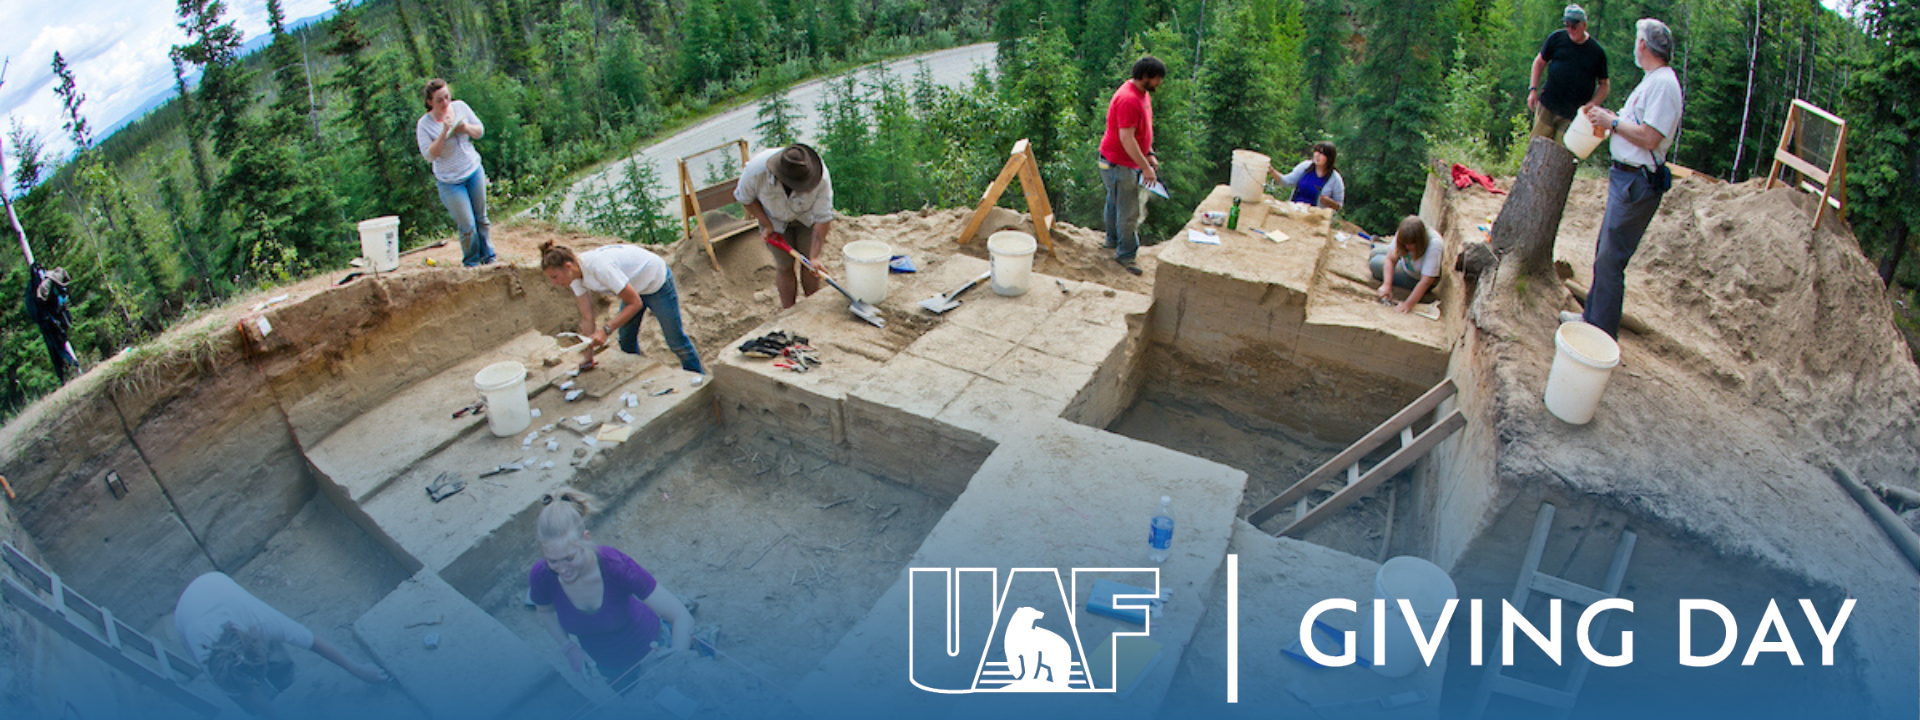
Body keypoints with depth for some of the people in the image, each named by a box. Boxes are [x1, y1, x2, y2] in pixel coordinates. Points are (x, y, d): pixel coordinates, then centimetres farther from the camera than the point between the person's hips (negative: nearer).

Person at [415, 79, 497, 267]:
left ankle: (488, 257, 30)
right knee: (467, 226, -2)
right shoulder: (424, 124, -13)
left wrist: (466, 128, -16)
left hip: (474, 171, 4)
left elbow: (480, 131, 6)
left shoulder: (460, 107, -3)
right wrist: (444, 132, -27)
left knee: (481, 218, 13)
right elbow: (429, 155, -19)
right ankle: (471, 263, 19)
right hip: (450, 181, -4)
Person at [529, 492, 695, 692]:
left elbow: (682, 617, -36)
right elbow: (546, 612, -2)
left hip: (646, 644, -3)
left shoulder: (615, 565, -39)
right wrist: (568, 647, -16)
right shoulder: (541, 576, -29)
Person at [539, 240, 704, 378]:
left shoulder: (600, 267, -39)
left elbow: (635, 303, -30)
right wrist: (587, 355, -12)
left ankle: (699, 381, 21)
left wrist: (606, 330, -35)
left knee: (676, 341, 3)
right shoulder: (575, 275, -14)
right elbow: (587, 318, -9)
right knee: (626, 340, 11)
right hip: (633, 285, 8)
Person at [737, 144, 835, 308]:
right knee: (784, 266, 1)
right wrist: (767, 225, -17)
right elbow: (745, 198, -14)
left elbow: (823, 219, -31)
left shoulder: (821, 178, -39)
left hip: (807, 217, 0)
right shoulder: (756, 170, -37)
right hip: (775, 219, 0)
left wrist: (814, 257, -33)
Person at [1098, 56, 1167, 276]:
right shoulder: (1128, 99, -26)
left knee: (1116, 202, 24)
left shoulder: (1143, 93, 7)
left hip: (1131, 161, 10)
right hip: (1118, 164, -10)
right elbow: (1126, 138, -29)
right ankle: (1126, 254, 8)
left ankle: (1114, 240, 39)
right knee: (1129, 210, -4)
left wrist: (1150, 155, 13)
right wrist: (1145, 167, -26)